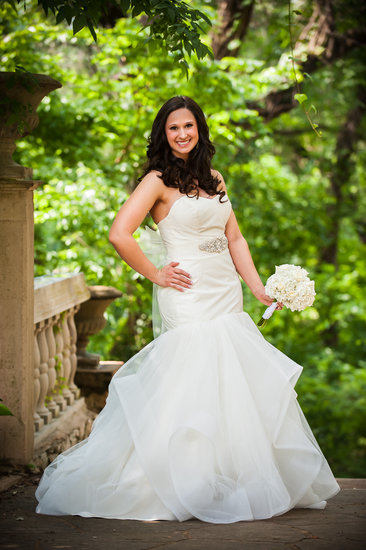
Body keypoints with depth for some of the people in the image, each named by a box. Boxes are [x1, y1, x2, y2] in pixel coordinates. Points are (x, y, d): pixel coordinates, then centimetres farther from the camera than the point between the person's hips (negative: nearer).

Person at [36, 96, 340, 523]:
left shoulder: (213, 179, 16)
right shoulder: (158, 180, -6)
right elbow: (119, 234, -16)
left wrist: (259, 288, 9)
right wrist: (154, 275, -8)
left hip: (228, 296, 7)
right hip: (189, 298, -7)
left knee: (239, 385, 6)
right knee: (194, 387, -7)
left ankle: (239, 481, 16)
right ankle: (193, 487, 2)